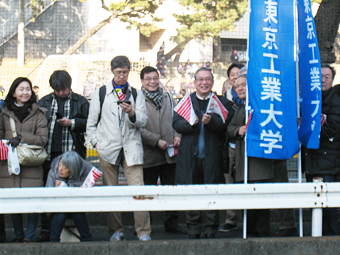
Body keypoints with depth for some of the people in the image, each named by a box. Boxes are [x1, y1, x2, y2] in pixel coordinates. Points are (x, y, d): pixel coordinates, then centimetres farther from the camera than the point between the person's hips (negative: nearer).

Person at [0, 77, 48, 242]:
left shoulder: (38, 114, 5)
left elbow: (42, 138, -3)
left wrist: (22, 138, -14)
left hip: (31, 165, -2)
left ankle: (29, 236, 6)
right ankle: (18, 235, 19)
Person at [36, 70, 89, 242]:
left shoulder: (81, 102, 8)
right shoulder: (44, 102, 12)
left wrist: (73, 123, -10)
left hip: (73, 153, -2)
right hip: (50, 153, 2)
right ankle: (46, 230, 10)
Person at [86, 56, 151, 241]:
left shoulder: (136, 94, 13)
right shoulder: (101, 93, 12)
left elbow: (142, 121, 4)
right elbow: (91, 122, 15)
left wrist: (132, 113, -15)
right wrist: (96, 141, 3)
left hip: (131, 148, -1)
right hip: (108, 148, 1)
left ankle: (144, 232, -8)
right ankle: (115, 231, 12)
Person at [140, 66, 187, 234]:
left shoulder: (167, 97, 13)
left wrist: (177, 136, 1)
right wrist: (157, 141, -16)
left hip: (169, 153, 5)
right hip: (148, 154, -5)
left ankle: (171, 223, 21)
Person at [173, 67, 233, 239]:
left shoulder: (222, 102, 8)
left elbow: (225, 126, -5)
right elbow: (176, 123, 1)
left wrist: (211, 121, -22)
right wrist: (190, 124, -19)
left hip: (212, 156, -1)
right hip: (190, 156, 1)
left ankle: (211, 230, 10)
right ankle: (193, 230, 14)